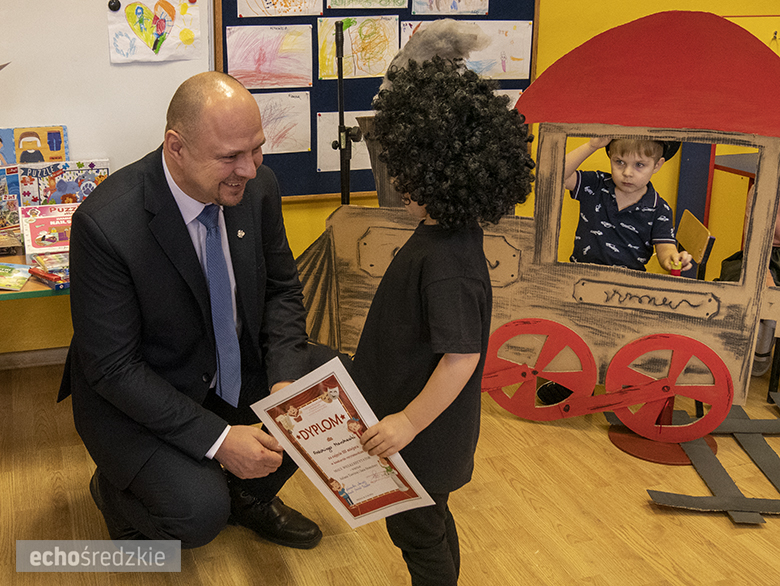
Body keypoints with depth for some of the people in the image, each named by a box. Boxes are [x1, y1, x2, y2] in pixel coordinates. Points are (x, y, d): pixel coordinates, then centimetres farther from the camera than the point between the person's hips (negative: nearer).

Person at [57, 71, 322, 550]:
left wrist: (286, 380, -15)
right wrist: (218, 439, -28)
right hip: (133, 396, -6)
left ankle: (249, 492, 16)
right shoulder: (106, 223, -29)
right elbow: (112, 367, -23)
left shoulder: (258, 185, -13)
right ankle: (115, 490, 12)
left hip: (239, 367, 6)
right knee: (200, 512, -25)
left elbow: (282, 288, 1)